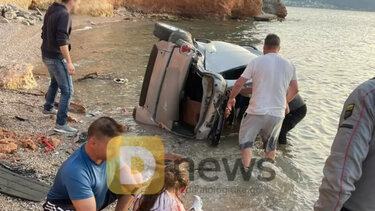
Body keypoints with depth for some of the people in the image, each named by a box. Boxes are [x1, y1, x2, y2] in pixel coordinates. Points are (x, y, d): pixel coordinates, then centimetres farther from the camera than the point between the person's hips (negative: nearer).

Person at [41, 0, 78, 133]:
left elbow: (44, 34, 18)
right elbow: (62, 41, -28)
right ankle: (61, 124, -1)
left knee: (55, 82, 32)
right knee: (67, 91, -4)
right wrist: (69, 62, -29)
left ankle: (48, 108, 49)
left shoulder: (51, 11, 9)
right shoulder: (64, 15, -20)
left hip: (47, 56, 10)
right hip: (57, 58, -10)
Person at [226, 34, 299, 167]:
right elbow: (295, 89, 15)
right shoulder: (289, 65, 5)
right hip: (278, 114, 4)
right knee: (271, 145, 25)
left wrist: (231, 99, 9)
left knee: (246, 141, 13)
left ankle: (246, 169, 0)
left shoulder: (256, 62, -6)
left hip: (257, 111, -3)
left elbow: (239, 83, -7)